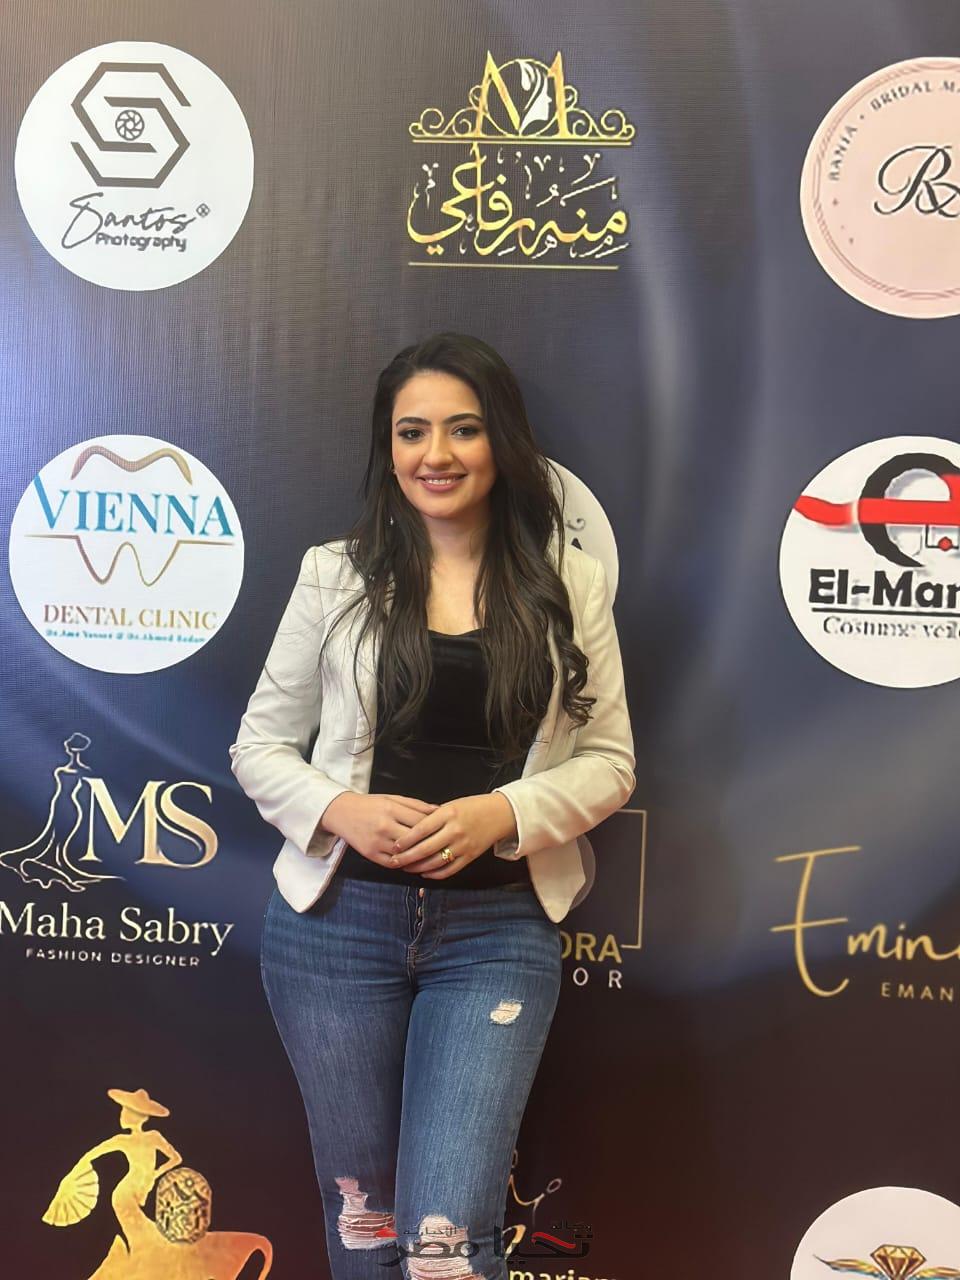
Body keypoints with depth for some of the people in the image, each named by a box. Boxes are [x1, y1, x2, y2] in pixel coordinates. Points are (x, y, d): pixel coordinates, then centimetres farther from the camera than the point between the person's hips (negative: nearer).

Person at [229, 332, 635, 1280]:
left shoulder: (569, 584, 1)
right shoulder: (336, 575, 1)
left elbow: (608, 760, 2)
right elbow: (260, 747, 5)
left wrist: (502, 814, -15)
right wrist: (340, 811, -14)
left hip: (498, 927, -1)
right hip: (339, 917, 1)